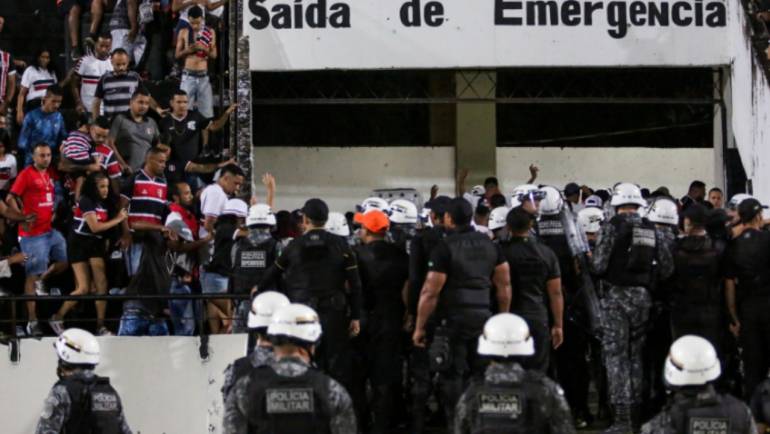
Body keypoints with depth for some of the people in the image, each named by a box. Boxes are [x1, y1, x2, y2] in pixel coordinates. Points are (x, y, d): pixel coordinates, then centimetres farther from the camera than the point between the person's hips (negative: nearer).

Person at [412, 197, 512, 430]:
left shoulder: (445, 248, -10)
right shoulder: (490, 245, 7)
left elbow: (430, 292, -12)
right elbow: (504, 285, 9)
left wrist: (419, 327, -5)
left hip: (454, 318, -5)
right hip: (484, 316, 5)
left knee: (453, 377, 1)